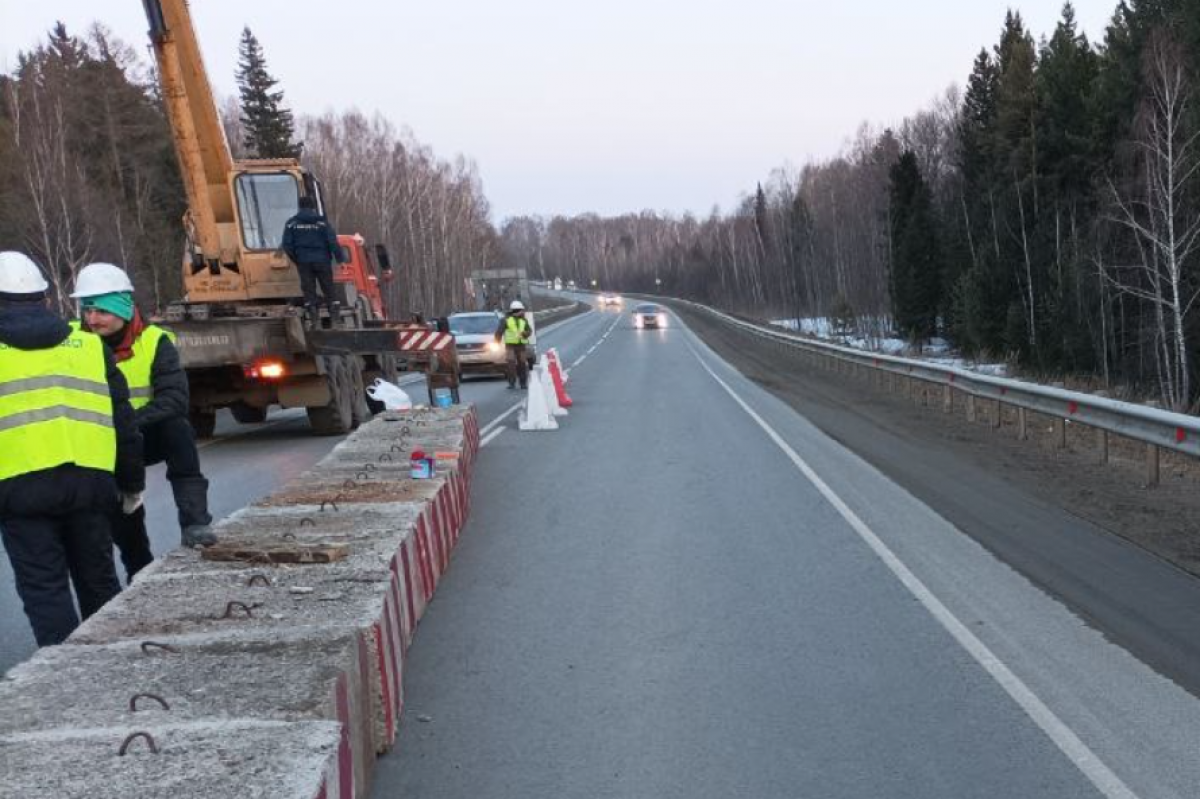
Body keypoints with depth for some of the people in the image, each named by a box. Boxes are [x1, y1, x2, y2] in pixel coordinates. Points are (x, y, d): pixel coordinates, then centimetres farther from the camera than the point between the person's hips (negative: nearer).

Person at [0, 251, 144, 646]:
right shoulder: (89, 345, 12)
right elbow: (124, 422, 13)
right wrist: (132, 482, 23)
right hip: (89, 478, 3)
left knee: (44, 588, 2)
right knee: (98, 581, 17)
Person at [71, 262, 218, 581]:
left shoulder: (155, 341, -16)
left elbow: (174, 399, -26)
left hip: (152, 436, -3)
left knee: (176, 426, -33)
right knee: (121, 508, -2)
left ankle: (194, 522, -33)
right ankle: (139, 573, 25)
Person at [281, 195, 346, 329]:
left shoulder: (291, 223, 2)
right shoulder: (322, 222, -3)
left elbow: (287, 245, 1)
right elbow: (333, 242, -9)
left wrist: (295, 259, 15)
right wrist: (341, 258, -1)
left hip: (303, 262, 1)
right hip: (322, 261, -1)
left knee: (308, 289, 5)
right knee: (328, 289, 8)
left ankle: (313, 318, -2)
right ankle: (334, 319, 6)